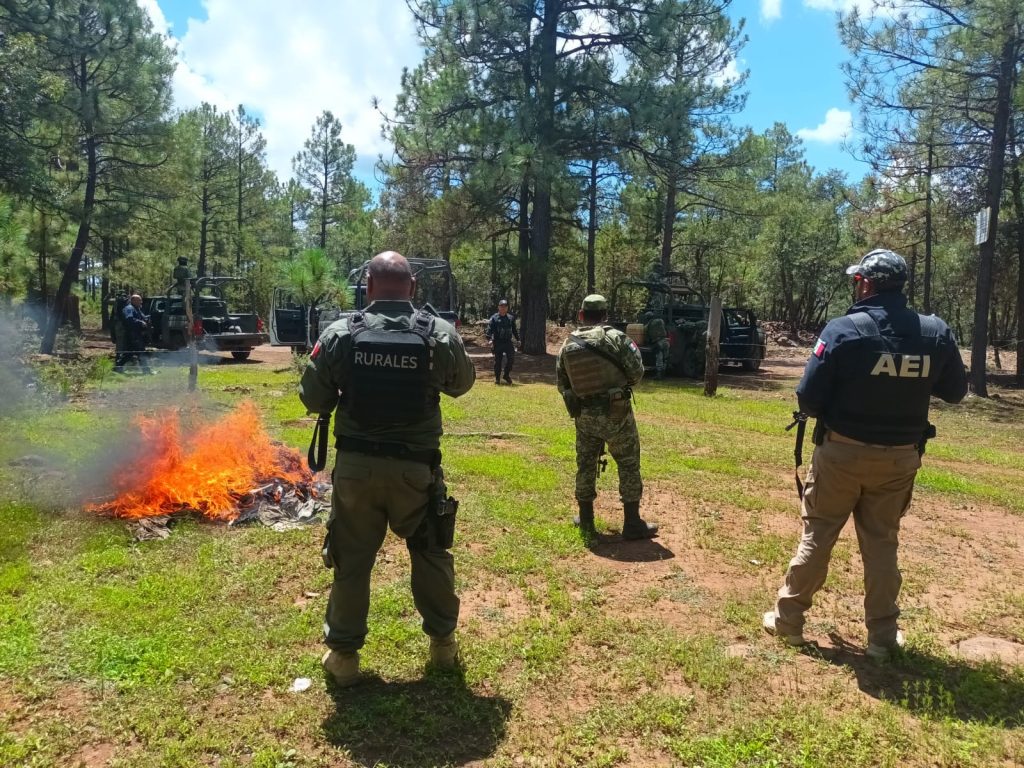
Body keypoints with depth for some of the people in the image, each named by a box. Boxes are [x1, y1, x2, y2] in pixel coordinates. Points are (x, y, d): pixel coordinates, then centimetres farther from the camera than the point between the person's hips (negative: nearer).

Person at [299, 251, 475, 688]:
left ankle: (343, 654, 26)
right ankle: (443, 641, 33)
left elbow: (313, 400, -1)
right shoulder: (441, 335, -8)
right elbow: (462, 384, 9)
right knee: (432, 554, 19)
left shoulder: (340, 334, -8)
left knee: (352, 559, 14)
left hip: (356, 466, 0)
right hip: (416, 467, 0)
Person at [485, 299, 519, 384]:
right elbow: (489, 329, -8)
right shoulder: (494, 318, -1)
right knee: (497, 360, 3)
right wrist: (489, 339, -22)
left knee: (511, 358, -6)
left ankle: (507, 375, 12)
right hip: (497, 342, -3)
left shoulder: (511, 318, 12)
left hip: (508, 342, 3)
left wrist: (518, 339, 16)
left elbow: (514, 330, 21)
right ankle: (497, 378, 14)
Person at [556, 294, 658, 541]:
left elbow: (562, 384, 7)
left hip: (584, 416, 4)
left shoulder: (567, 345, 2)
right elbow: (637, 372, -9)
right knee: (629, 465, 6)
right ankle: (632, 523, 9)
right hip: (616, 413, -3)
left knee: (585, 466, 15)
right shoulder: (616, 337, -9)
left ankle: (586, 521, 23)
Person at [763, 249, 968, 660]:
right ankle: (882, 636, 24)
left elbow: (808, 399, -15)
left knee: (817, 536, 11)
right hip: (900, 457, 3)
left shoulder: (843, 330, -16)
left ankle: (788, 619, 22)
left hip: (842, 452, -3)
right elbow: (955, 391, 9)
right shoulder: (936, 333, -4)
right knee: (882, 543, 16)